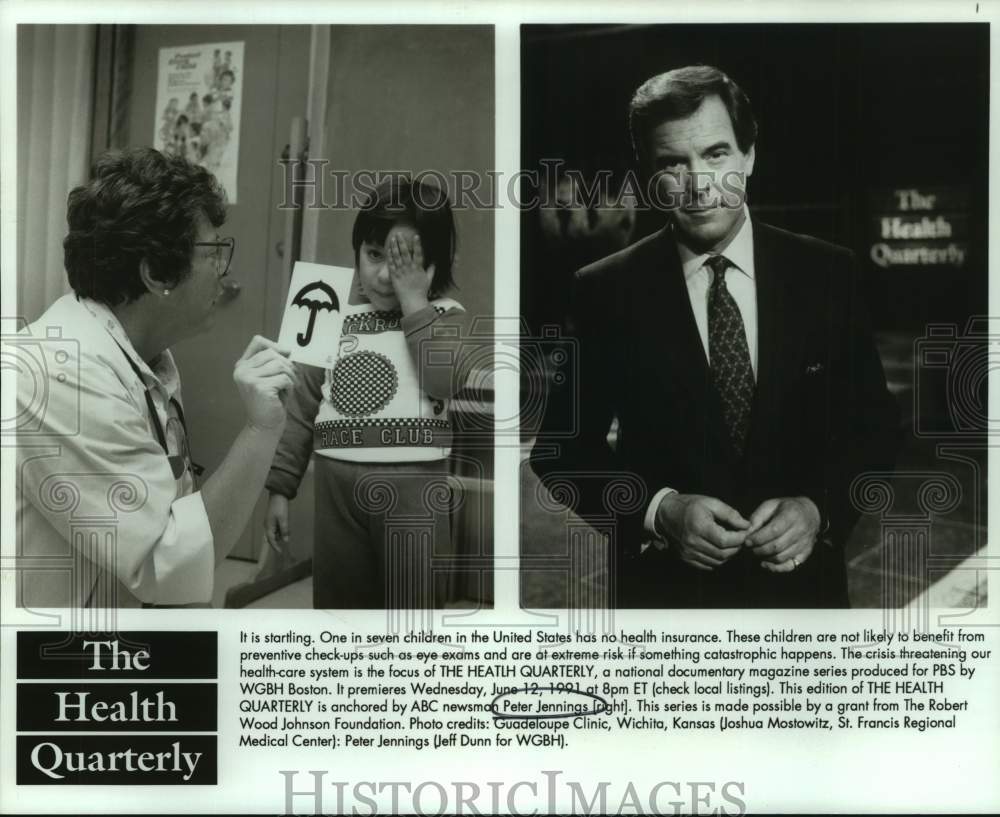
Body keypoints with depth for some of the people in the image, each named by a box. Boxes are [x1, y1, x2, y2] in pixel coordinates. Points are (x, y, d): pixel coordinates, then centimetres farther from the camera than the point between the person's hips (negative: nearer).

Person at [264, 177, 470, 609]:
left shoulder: (445, 318, 2)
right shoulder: (339, 321, 12)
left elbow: (447, 382, -19)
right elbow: (303, 409, 14)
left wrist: (414, 303, -11)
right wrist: (280, 487, 11)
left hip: (414, 488, -4)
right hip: (338, 489, 4)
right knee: (336, 602, 13)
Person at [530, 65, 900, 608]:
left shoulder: (827, 274, -4)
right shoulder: (604, 293, -8)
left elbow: (874, 425, 1)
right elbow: (561, 450, -5)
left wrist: (820, 508, -16)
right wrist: (658, 511, -20)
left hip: (801, 579, 2)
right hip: (662, 588, -1)